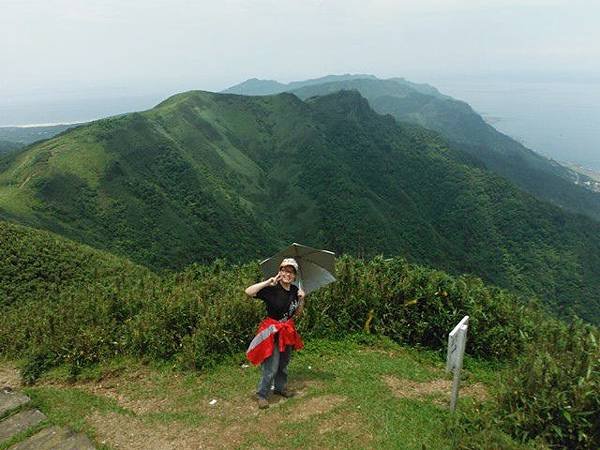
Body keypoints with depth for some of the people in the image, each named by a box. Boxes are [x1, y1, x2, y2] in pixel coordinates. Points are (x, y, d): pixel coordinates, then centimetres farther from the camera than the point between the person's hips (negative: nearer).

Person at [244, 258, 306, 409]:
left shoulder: (294, 290, 0)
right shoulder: (271, 289, -18)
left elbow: (297, 313, 8)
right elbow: (248, 291, -30)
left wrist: (302, 299, -8)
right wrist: (267, 282, -33)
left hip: (287, 331, 6)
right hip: (272, 331, -6)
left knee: (284, 363, 21)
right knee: (271, 367, -4)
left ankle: (280, 387, 42)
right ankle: (261, 394, 15)